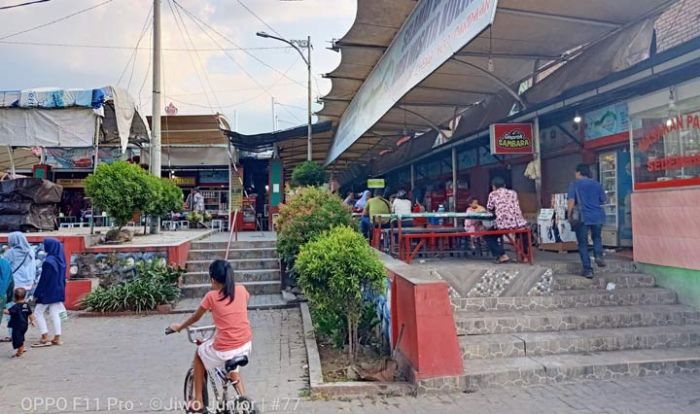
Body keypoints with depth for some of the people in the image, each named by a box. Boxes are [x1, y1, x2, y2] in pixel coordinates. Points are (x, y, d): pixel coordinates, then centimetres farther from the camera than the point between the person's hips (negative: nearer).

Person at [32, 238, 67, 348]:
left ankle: (45, 338, 3)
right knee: (55, 314, 10)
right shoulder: (60, 260, 5)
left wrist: (36, 293, -10)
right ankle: (57, 338, 10)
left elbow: (43, 279, -17)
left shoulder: (48, 261, -20)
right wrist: (61, 290, 19)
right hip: (58, 291, 8)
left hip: (47, 291, -8)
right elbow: (63, 277, 12)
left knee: (38, 313, 6)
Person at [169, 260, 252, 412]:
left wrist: (179, 327, 28)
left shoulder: (211, 296, -7)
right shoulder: (241, 290, 2)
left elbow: (195, 318, 9)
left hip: (224, 350, -4)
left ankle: (198, 401, 31)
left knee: (199, 354, 28)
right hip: (246, 346, 4)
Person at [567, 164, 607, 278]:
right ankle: (598, 255, 2)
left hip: (583, 217, -3)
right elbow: (604, 200, 16)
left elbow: (571, 201, -8)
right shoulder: (597, 184, 10)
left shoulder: (574, 184, 0)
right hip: (598, 216, 4)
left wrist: (569, 215, 2)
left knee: (583, 243, 4)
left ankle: (588, 270, 2)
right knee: (597, 237, 27)